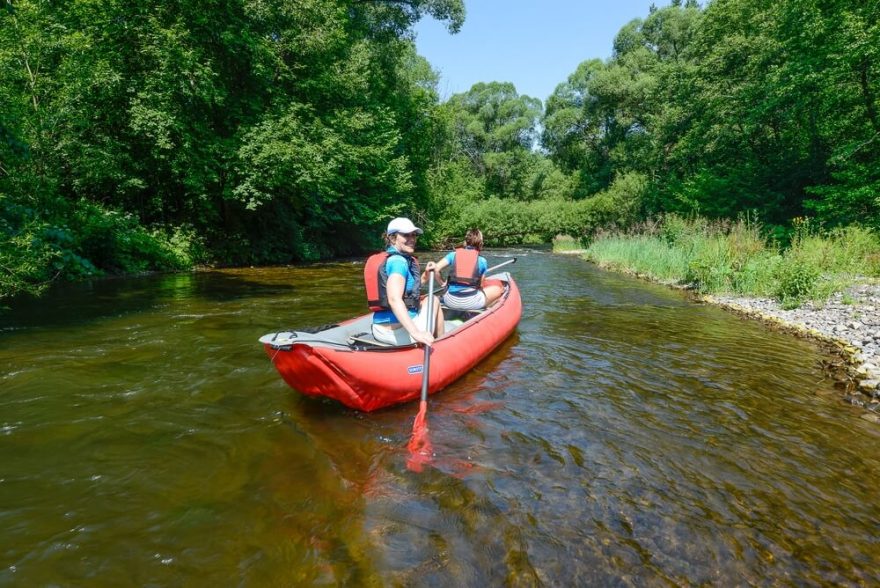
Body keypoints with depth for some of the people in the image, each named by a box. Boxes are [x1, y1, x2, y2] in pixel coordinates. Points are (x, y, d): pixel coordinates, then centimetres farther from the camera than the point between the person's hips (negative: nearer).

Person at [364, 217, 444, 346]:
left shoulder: (385, 258, 14)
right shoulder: (398, 261, -14)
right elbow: (394, 299, -30)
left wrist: (424, 278, 11)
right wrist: (416, 332, -38)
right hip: (400, 332, -9)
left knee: (423, 302, 33)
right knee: (434, 300, 16)